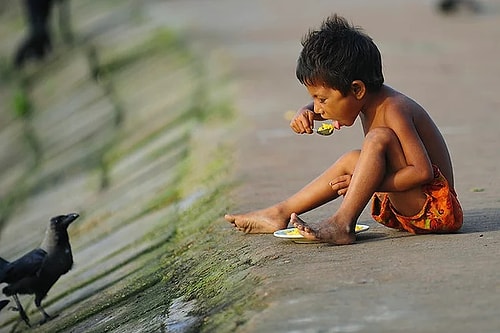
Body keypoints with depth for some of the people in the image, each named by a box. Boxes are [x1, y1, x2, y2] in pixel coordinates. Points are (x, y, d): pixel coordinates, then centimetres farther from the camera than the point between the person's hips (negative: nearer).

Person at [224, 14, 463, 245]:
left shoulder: (392, 110, -22)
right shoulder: (365, 101, 6)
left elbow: (423, 171, -28)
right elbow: (318, 109, 26)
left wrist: (370, 184, -26)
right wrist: (306, 113, 4)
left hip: (434, 208, -10)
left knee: (379, 137, -25)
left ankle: (342, 224, -29)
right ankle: (281, 214, 17)